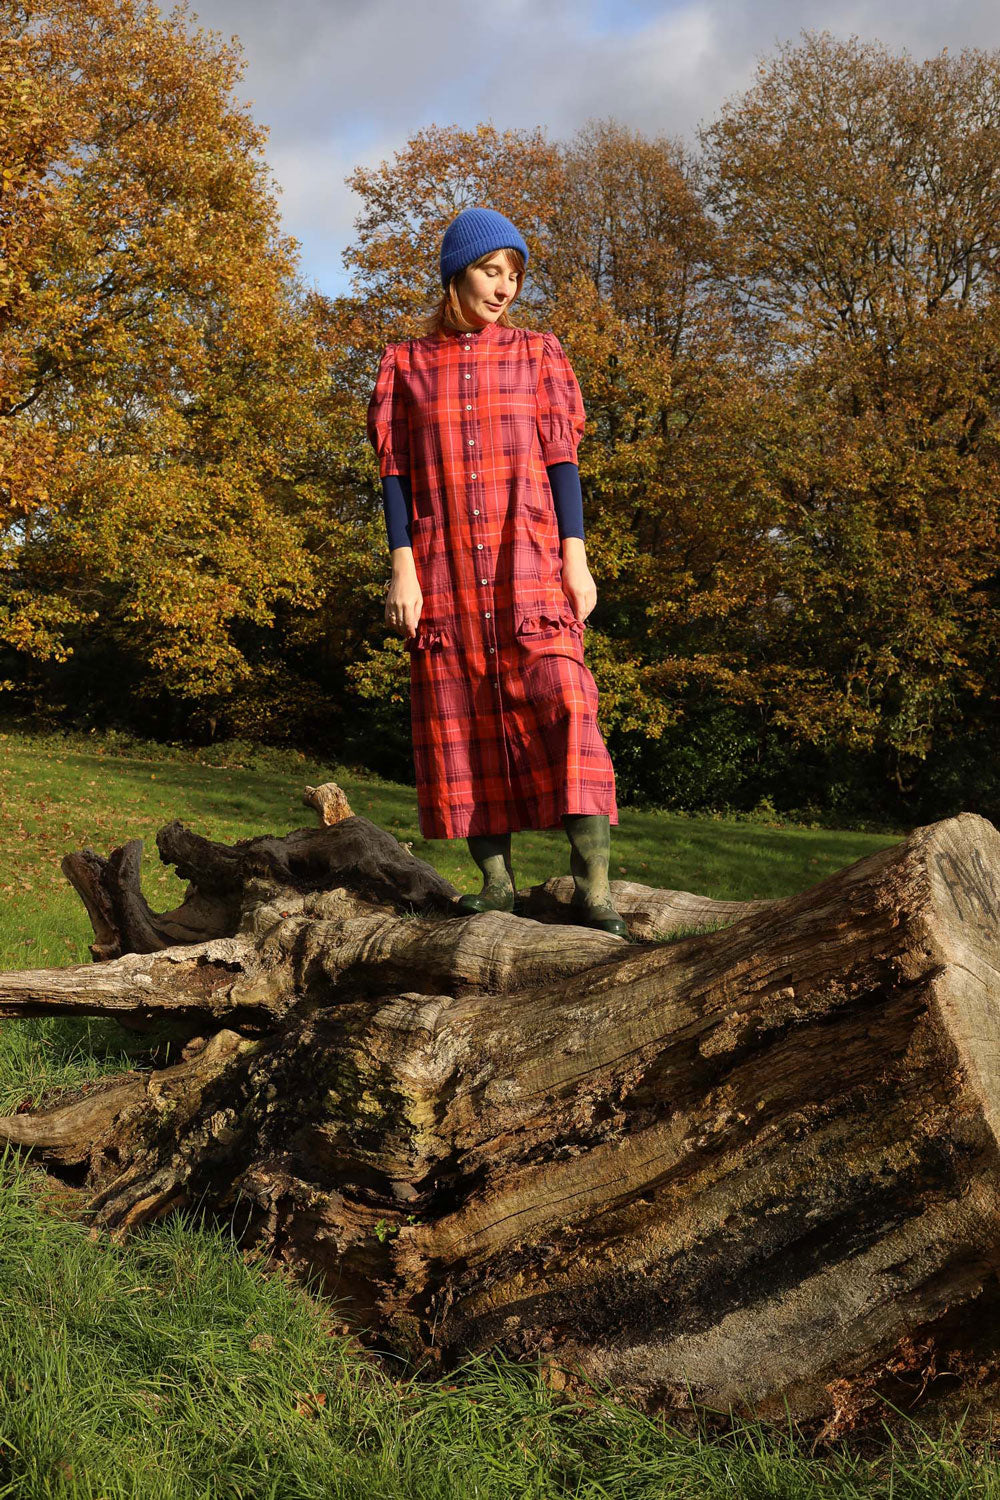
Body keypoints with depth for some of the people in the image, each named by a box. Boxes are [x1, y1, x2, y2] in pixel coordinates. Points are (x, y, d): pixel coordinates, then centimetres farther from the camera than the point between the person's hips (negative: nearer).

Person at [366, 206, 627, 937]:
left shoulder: (538, 354, 11)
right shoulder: (408, 364, 10)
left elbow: (562, 461, 7)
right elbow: (396, 474, 7)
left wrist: (576, 561, -2)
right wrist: (402, 568, -4)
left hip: (529, 564, -1)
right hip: (444, 569, 1)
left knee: (561, 703, -13)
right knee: (463, 719, 1)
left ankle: (593, 884, -15)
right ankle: (495, 878, 8)